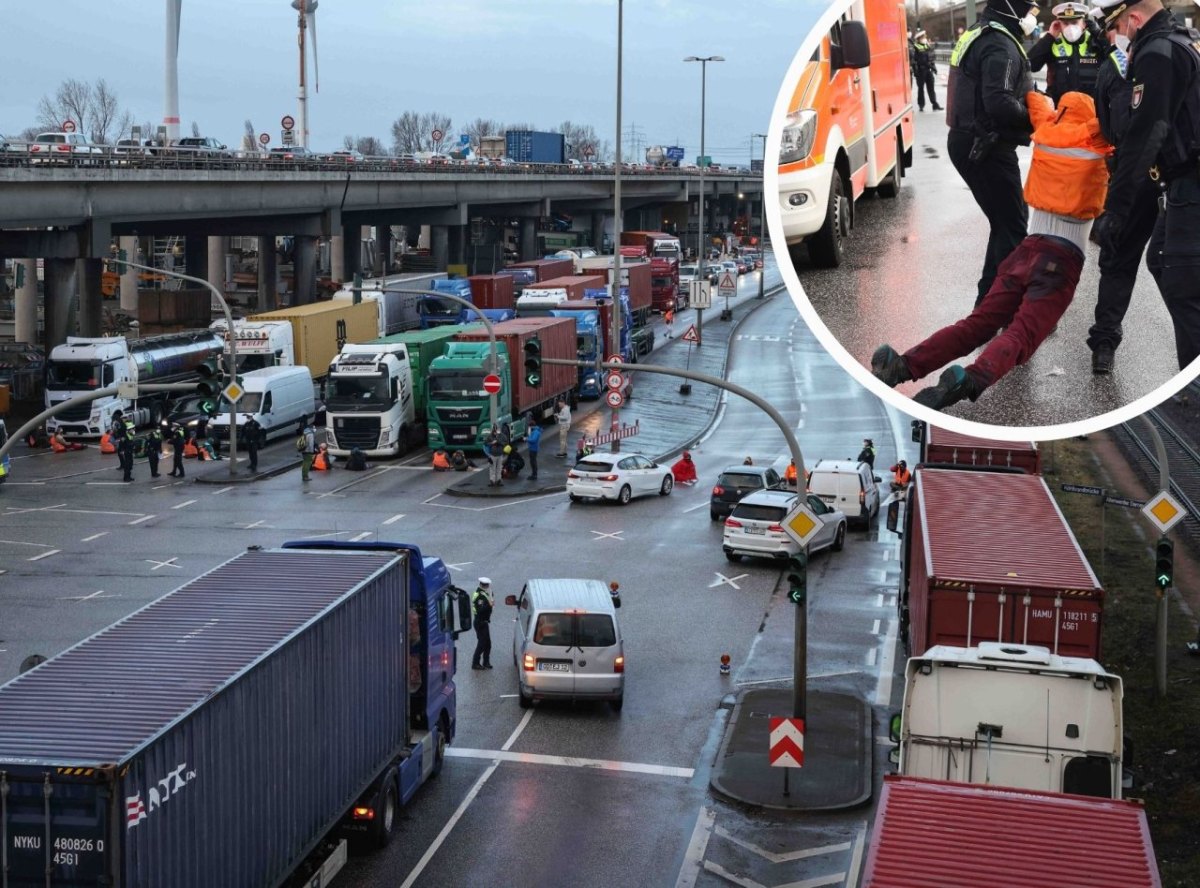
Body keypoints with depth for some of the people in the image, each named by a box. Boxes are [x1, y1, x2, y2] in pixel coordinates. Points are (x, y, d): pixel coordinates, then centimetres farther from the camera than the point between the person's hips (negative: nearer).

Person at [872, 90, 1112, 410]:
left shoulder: (1047, 128, 13)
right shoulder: (1094, 140, 2)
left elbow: (1035, 98, 32)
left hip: (1028, 250, 5)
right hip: (1063, 261, -5)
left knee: (977, 324, 1)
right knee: (1020, 335, -19)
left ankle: (905, 365, -20)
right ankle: (972, 380, -47)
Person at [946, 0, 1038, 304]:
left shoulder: (980, 34, 15)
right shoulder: (1000, 44, -18)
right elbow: (1000, 103, -29)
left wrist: (1032, 103, 6)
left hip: (972, 143, 10)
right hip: (987, 149, -10)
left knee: (1006, 220, 19)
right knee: (1012, 225, -5)